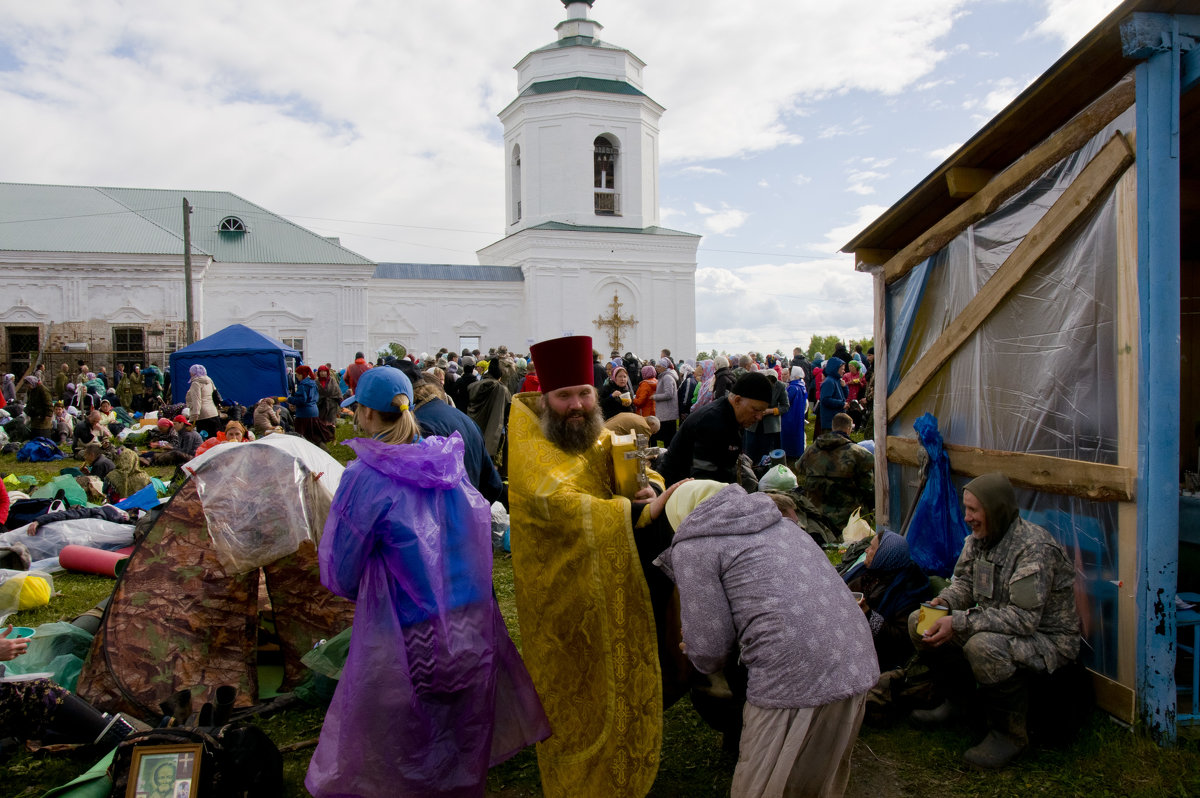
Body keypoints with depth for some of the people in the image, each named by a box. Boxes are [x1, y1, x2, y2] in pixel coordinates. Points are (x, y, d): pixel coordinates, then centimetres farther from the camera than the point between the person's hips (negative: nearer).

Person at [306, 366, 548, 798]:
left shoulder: (364, 477, -16)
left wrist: (363, 590, 13)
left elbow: (340, 574, -8)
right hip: (472, 631, 6)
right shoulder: (447, 460, 0)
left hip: (407, 639, -5)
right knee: (461, 752, 23)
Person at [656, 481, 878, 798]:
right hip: (857, 664, 8)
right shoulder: (777, 521, 20)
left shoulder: (692, 547, -2)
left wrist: (700, 658, 19)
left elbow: (710, 648, -5)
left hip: (796, 683, -8)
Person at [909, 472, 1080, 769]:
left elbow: (1024, 617, -32)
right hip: (997, 628, 8)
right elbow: (965, 582, 10)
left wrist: (959, 623, -34)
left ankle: (1010, 733, -13)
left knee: (984, 646, -39)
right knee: (918, 622, -1)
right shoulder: (980, 537, -1)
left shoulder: (1035, 548, -26)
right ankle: (959, 696, 17)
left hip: (1047, 638, -8)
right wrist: (944, 602, -13)